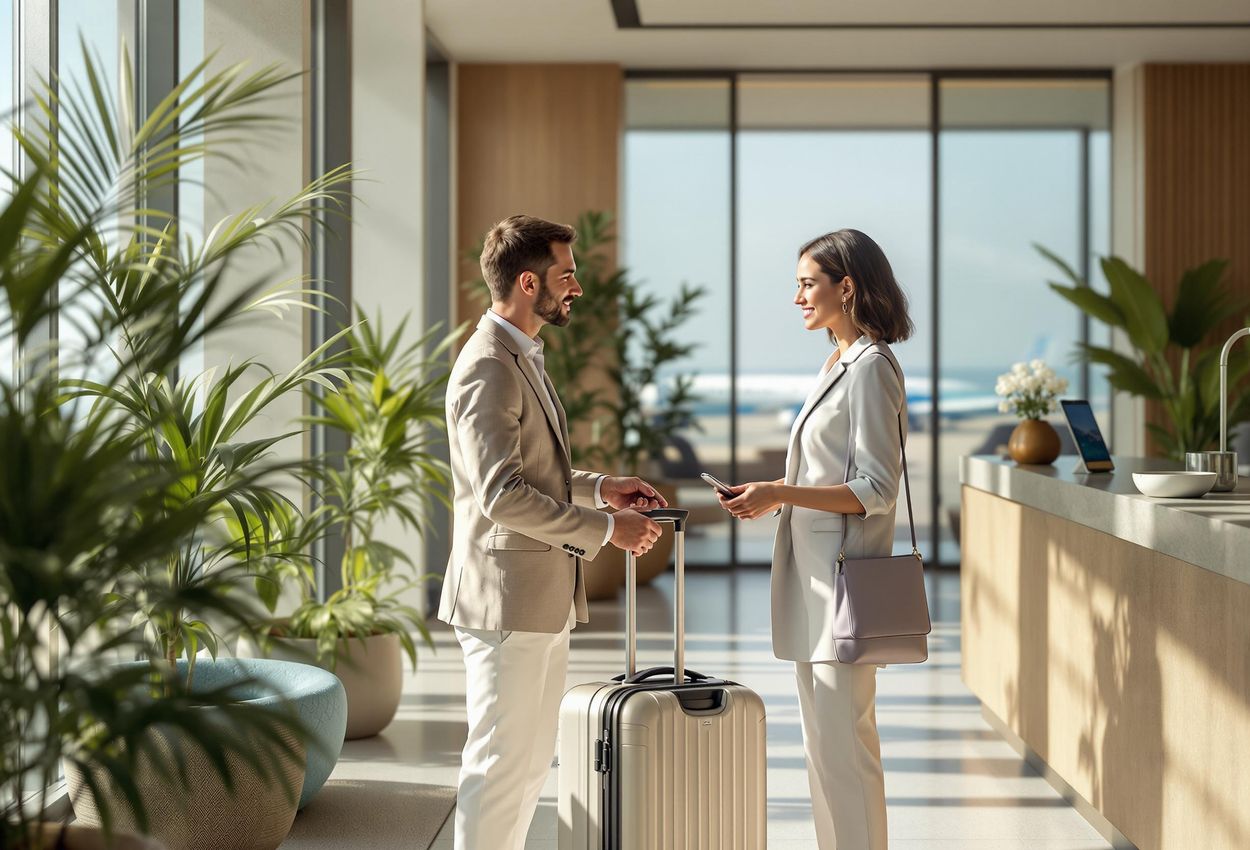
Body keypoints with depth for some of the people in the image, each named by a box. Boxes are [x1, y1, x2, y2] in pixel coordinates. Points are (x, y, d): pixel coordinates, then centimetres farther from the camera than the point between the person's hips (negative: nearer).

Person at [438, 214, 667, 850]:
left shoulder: (522, 358, 15)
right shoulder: (488, 368, -18)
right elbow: (502, 496, -24)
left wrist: (599, 487, 11)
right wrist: (605, 528, -19)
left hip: (543, 597, 10)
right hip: (506, 599, -10)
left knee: (531, 759, 17)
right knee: (500, 762, -2)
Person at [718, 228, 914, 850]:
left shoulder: (871, 369, -13)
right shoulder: (839, 364, 17)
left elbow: (876, 490, -18)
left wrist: (782, 494, -22)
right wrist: (774, 492, 11)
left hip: (843, 576, -10)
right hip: (814, 572, 10)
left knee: (841, 742, -7)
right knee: (825, 741, 14)